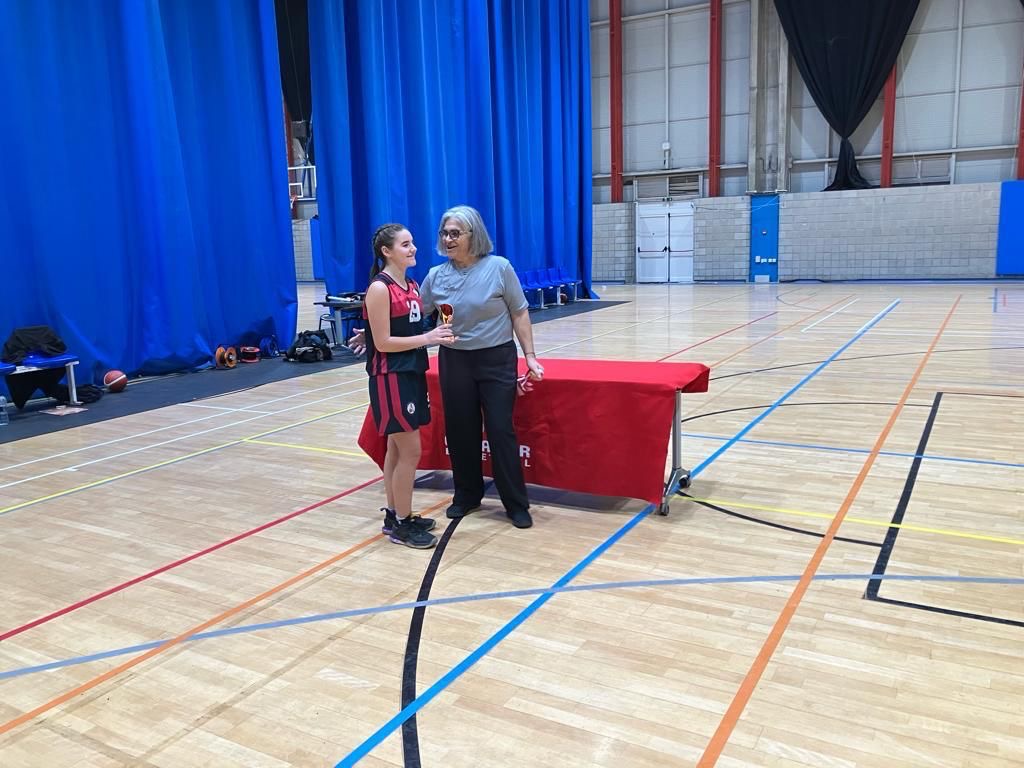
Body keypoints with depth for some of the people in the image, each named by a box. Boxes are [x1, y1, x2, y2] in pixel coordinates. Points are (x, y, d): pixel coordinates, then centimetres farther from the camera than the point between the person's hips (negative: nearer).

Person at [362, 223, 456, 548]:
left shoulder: (412, 285, 10)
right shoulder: (379, 289, -15)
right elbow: (382, 343, -18)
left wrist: (438, 336, 2)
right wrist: (428, 338, -18)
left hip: (411, 374, 9)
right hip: (391, 378, -8)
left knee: (397, 448, 15)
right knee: (410, 451, -4)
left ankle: (394, 515, 26)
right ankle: (401, 524, 9)